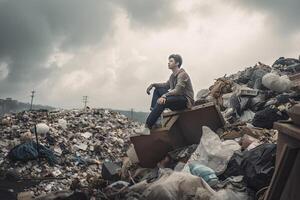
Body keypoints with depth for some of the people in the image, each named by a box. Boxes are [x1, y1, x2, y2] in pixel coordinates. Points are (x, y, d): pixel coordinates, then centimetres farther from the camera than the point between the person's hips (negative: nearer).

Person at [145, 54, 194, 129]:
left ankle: (148, 125, -28)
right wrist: (153, 85, 14)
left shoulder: (182, 74, -15)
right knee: (157, 90, 5)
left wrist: (164, 96, -35)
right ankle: (153, 113, -11)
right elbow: (167, 85, 27)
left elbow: (177, 90, -26)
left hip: (186, 100, -9)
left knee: (162, 102, -30)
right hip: (177, 98, 9)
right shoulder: (173, 75, 12)